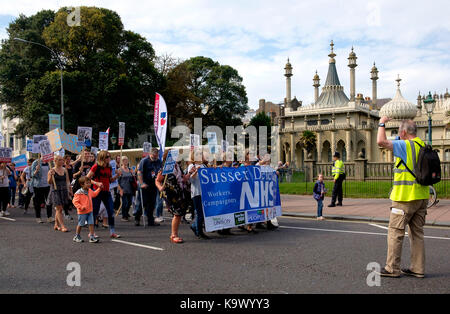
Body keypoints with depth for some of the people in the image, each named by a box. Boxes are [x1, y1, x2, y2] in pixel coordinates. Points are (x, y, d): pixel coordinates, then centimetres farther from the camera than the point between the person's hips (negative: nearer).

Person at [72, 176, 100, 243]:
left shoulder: (90, 191, 6)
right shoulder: (79, 193, -16)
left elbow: (94, 194, 26)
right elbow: (75, 201, -16)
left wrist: (99, 188, 20)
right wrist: (81, 207, -25)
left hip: (90, 211, 6)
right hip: (82, 212, -6)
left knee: (91, 224, -1)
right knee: (80, 224, 8)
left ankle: (92, 237, 2)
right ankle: (77, 237, 26)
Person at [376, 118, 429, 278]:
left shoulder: (406, 146, -14)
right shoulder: (424, 146, 11)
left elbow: (381, 141, -23)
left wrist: (382, 123, -8)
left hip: (406, 197, -8)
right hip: (422, 196, 8)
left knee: (395, 232, 0)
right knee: (417, 232, 13)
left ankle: (392, 268, 5)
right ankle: (418, 268, 17)